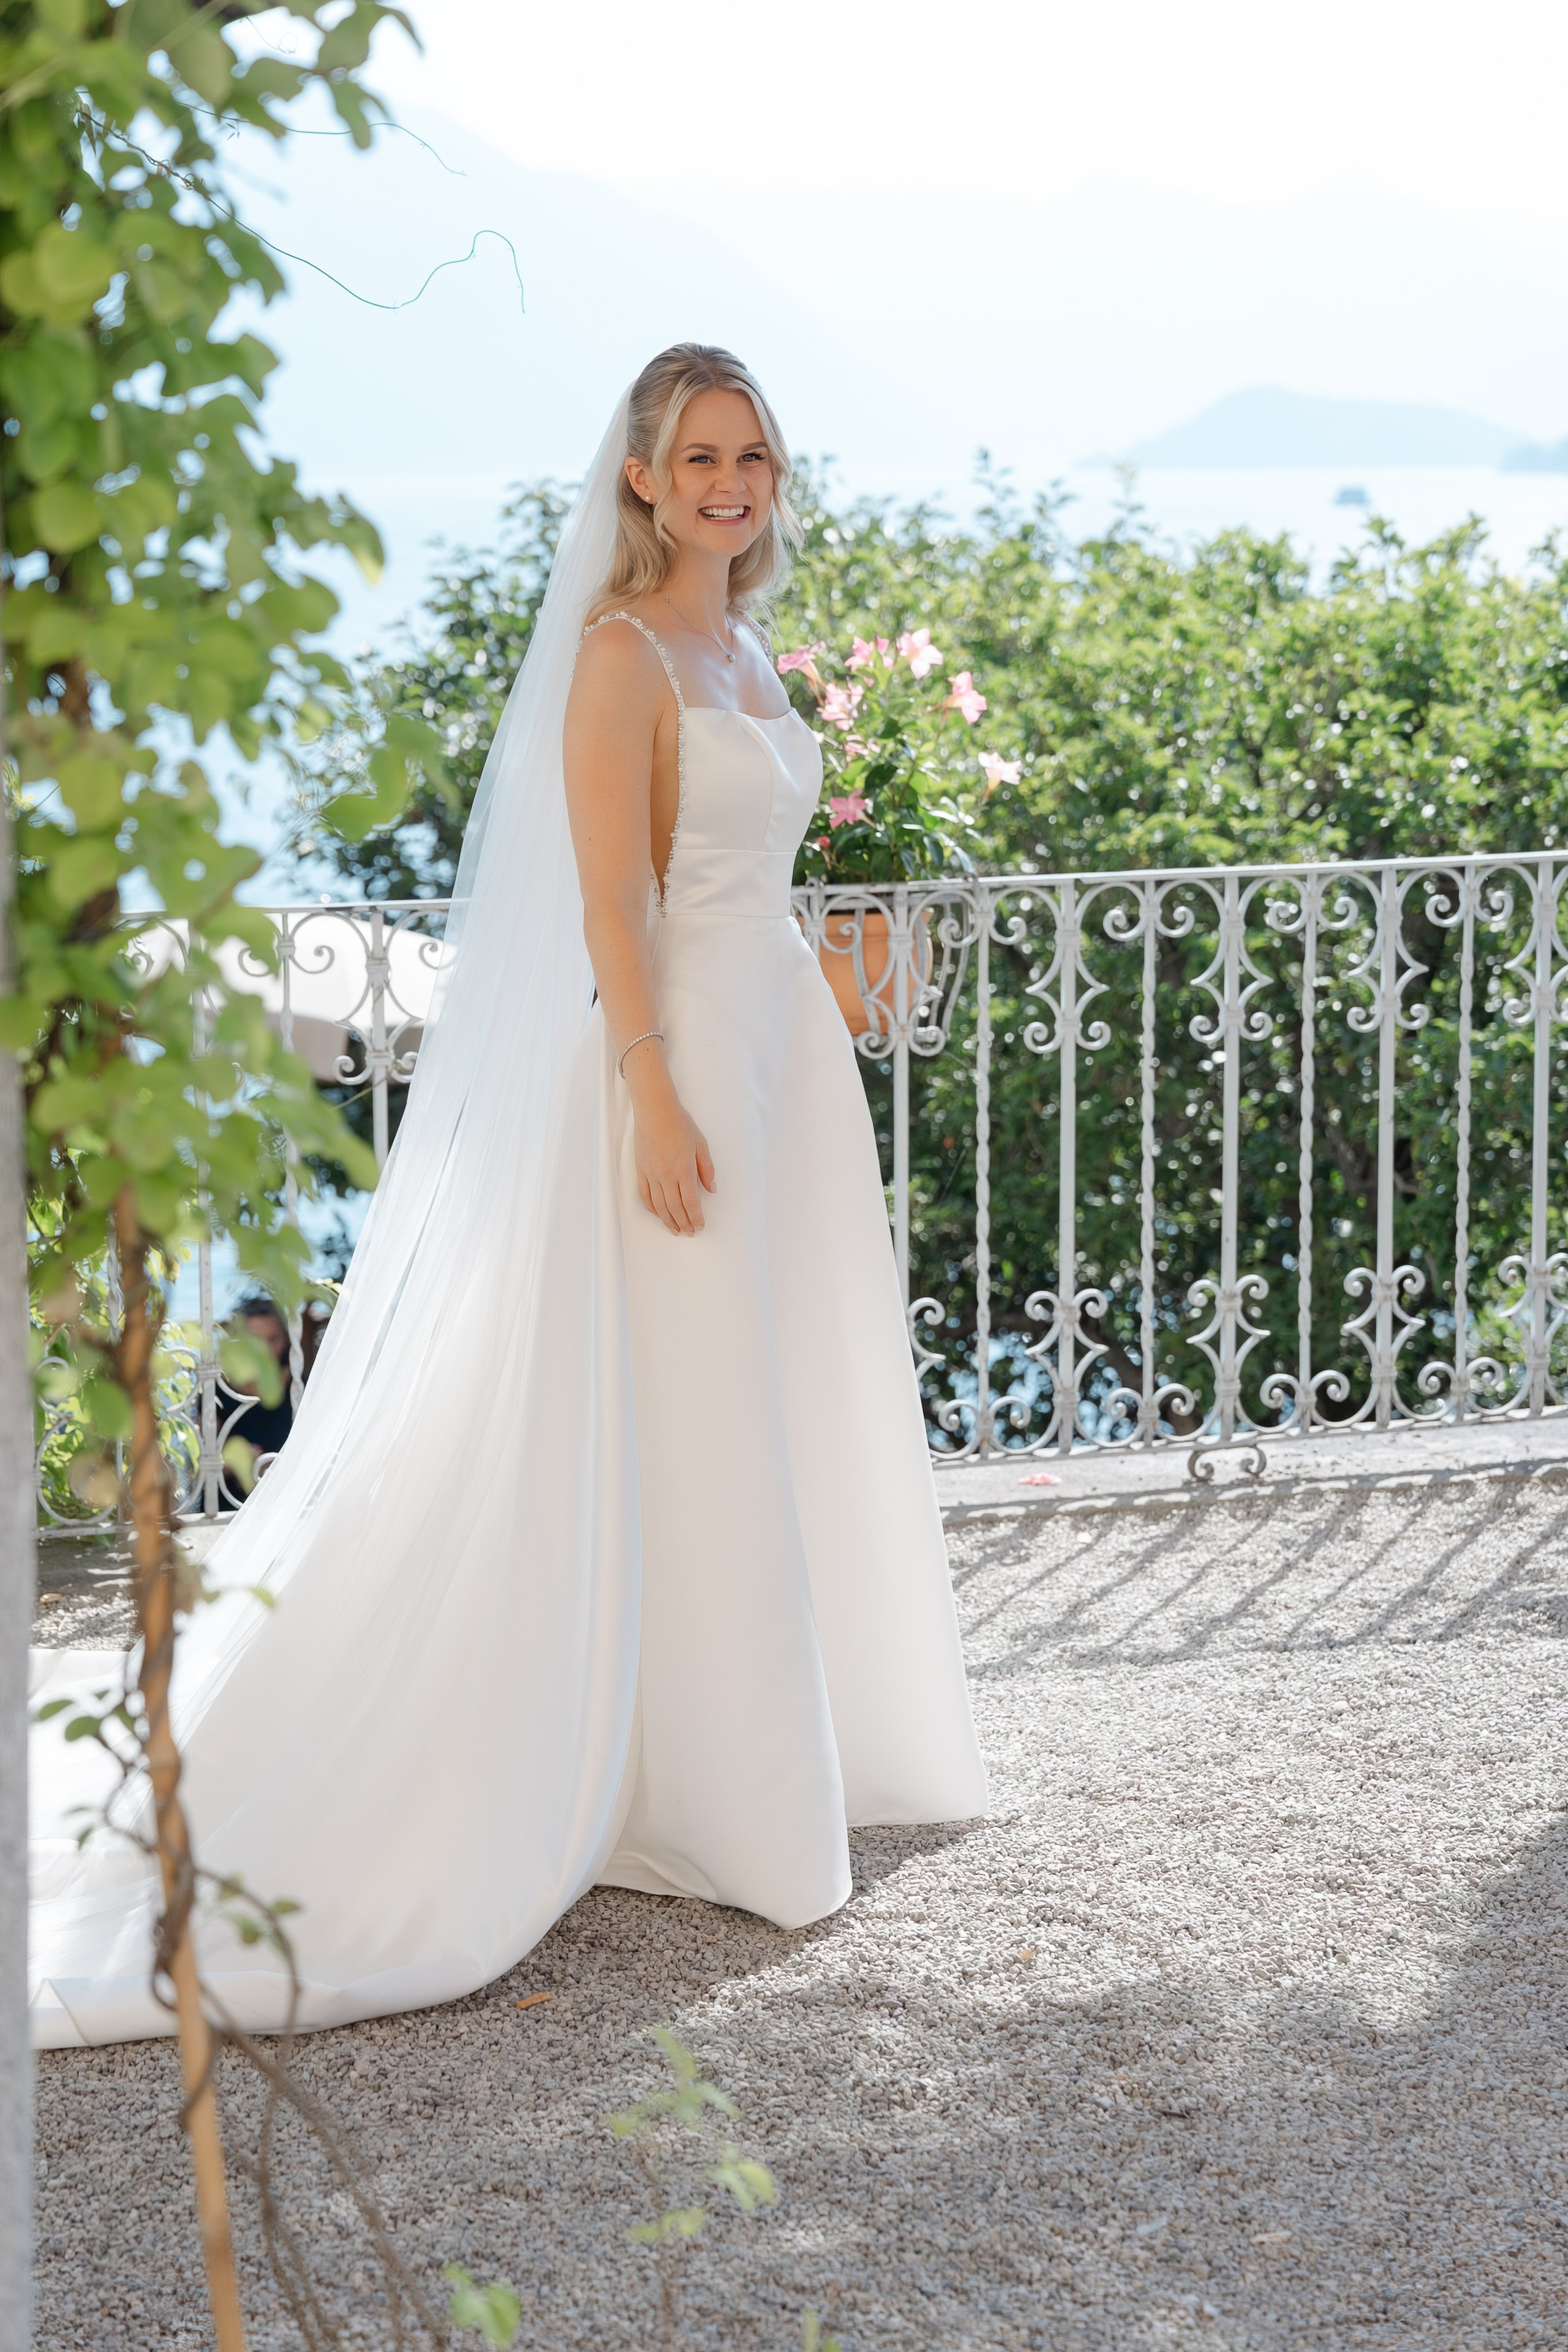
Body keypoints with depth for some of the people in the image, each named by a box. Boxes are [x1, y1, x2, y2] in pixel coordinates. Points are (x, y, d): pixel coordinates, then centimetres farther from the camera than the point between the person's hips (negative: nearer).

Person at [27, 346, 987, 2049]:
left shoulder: (741, 648, 15)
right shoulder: (621, 652, -12)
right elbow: (610, 902, -17)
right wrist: (656, 1099, -22)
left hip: (784, 1040, 9)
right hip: (677, 1048, -9)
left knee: (787, 1416, 15)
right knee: (681, 1431, -3)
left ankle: (792, 1749, 27)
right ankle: (689, 1791, 7)